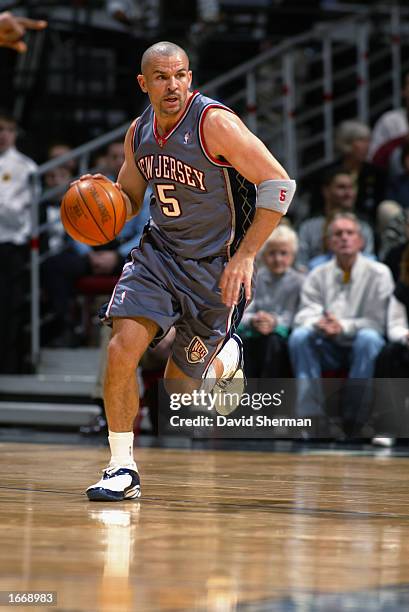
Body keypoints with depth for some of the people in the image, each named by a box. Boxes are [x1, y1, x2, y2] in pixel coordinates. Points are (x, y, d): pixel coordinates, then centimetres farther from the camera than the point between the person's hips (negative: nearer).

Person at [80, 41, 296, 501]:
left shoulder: (215, 123, -20)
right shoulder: (139, 132, 0)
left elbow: (279, 183, -19)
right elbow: (129, 197, 16)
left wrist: (245, 256, -22)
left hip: (216, 267, -4)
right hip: (159, 252, 4)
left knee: (178, 386, 5)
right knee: (121, 349, -17)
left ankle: (227, 355, 41)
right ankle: (122, 470, -6)